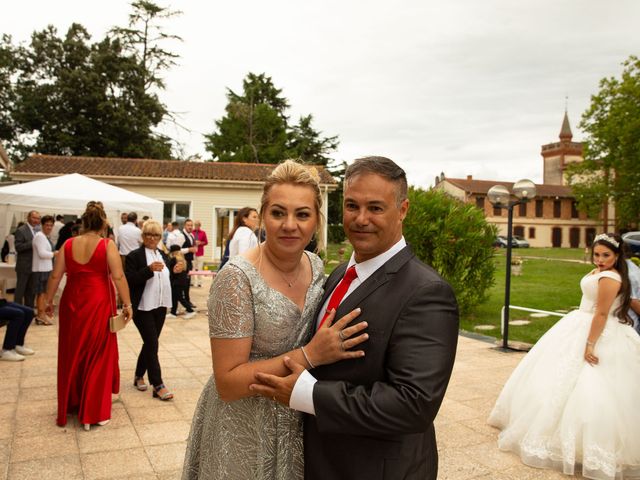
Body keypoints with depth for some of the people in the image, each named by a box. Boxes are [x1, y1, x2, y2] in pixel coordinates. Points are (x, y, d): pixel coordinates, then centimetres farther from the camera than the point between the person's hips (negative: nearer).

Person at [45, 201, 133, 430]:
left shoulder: (68, 244, 1)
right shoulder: (107, 245, -10)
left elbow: (55, 276, 4)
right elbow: (118, 276, -15)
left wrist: (49, 300, 15)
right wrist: (127, 304, -9)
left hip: (72, 303, 4)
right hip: (98, 304, -3)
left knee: (72, 355, 18)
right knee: (97, 356, 8)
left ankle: (71, 404, 32)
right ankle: (93, 412, 13)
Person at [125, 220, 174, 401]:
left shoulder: (162, 254, 12)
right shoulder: (134, 256, -8)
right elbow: (129, 281, -18)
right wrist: (149, 269, -26)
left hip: (160, 306, 7)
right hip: (143, 307, -7)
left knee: (149, 343, 15)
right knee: (152, 344, -7)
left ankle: (139, 376, 31)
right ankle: (158, 386, -2)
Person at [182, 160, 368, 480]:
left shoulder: (316, 266, -4)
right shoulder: (237, 277, -22)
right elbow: (227, 382, -22)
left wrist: (332, 342, -6)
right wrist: (310, 354, -28)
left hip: (297, 425, 6)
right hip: (243, 433, -5)